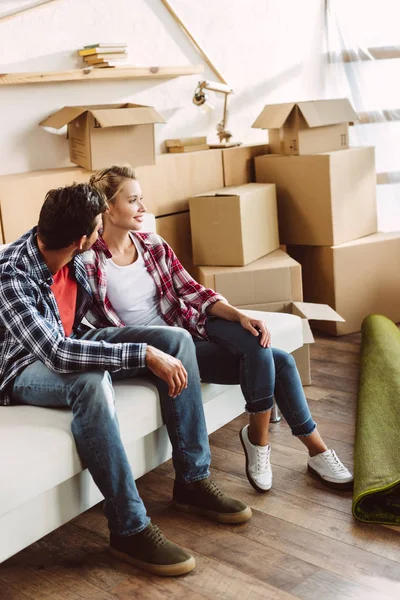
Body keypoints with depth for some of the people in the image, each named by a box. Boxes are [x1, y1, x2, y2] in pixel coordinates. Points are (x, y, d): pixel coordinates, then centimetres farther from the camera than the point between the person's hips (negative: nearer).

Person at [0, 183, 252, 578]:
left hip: (73, 343, 8)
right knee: (92, 381, -41)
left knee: (177, 340, -9)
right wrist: (144, 355, -39)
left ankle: (192, 482, -6)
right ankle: (129, 529, -29)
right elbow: (57, 354, -40)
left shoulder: (68, 253, -9)